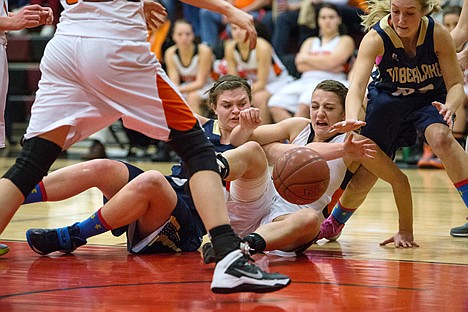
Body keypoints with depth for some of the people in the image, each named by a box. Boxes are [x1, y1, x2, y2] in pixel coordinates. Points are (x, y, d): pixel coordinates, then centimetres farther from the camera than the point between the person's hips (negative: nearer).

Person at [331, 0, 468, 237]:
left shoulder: (438, 35, -26)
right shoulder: (376, 38, -29)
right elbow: (357, 84, -40)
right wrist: (351, 119, -61)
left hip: (431, 97, 0)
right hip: (388, 98, 1)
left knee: (440, 137, -33)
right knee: (367, 170, 0)